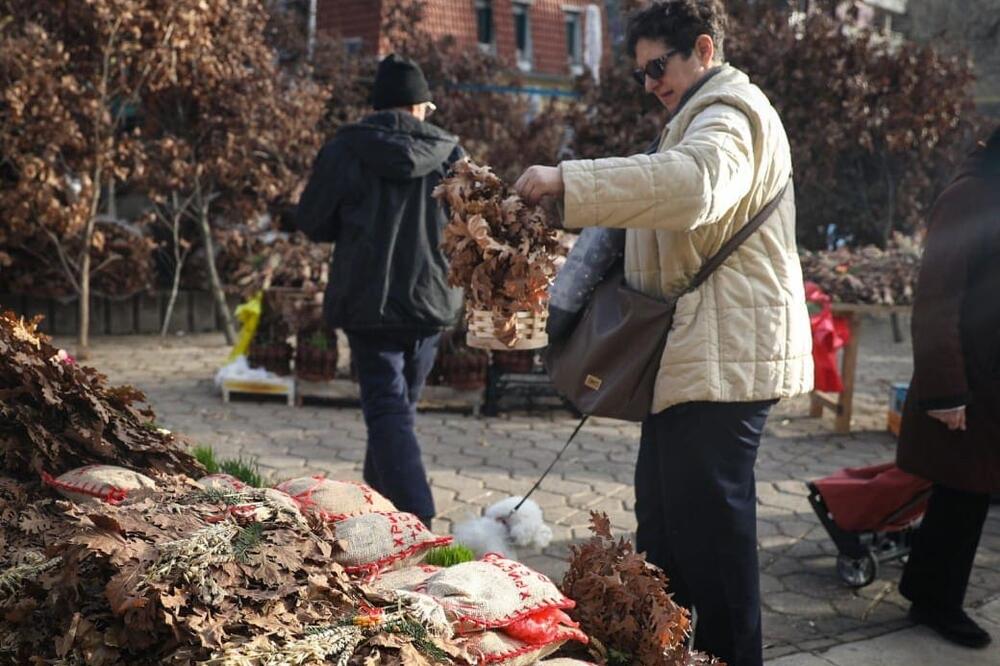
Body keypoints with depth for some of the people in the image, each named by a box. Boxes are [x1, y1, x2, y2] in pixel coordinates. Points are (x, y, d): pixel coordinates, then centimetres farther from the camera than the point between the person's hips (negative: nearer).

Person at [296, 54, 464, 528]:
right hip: (431, 301, 3)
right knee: (400, 405, 18)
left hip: (369, 301, -3)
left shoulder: (346, 150, -6)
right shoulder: (449, 154, -1)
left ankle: (415, 521, -15)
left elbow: (312, 222, 0)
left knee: (387, 410, -2)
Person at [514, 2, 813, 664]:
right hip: (696, 354, 11)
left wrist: (567, 181, -34)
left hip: (724, 357, -11)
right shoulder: (707, 114, 24)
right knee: (663, 517, 16)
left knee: (710, 525, -6)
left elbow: (693, 182, -34)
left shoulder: (730, 113, -11)